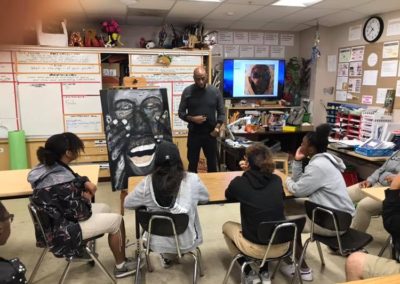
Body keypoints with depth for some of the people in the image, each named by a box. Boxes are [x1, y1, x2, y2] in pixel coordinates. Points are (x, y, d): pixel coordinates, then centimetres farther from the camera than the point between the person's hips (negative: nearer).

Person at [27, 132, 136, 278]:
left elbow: (73, 178, 16)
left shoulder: (47, 168, -3)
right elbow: (81, 213, -24)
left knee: (105, 208, 19)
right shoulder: (61, 182, -32)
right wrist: (87, 199, -4)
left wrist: (86, 182, -3)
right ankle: (121, 266, 16)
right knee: (116, 220, -1)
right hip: (62, 232, -10)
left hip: (56, 221, 10)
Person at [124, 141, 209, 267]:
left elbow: (127, 203, -2)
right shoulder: (192, 180, -20)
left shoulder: (147, 183, -19)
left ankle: (167, 257, 37)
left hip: (156, 242, 1)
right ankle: (170, 255, 39)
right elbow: (205, 198, 1)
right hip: (185, 242, -1)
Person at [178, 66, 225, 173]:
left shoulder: (215, 91, -1)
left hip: (210, 134, 1)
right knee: (192, 163, 9)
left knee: (212, 163, 13)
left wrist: (217, 127, -14)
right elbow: (181, 113, 0)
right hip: (193, 134, -1)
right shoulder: (187, 91, -4)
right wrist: (192, 119, -18)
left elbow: (221, 112, 2)